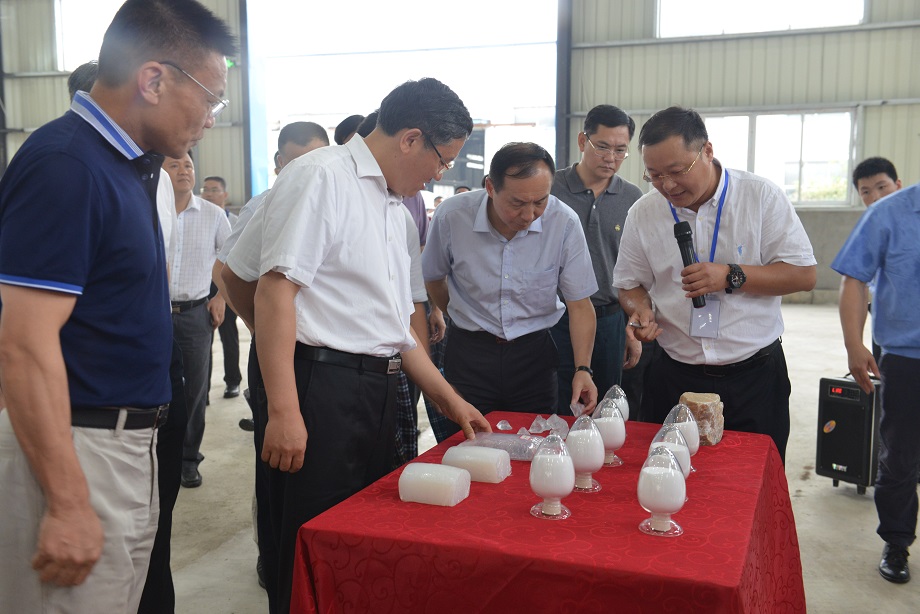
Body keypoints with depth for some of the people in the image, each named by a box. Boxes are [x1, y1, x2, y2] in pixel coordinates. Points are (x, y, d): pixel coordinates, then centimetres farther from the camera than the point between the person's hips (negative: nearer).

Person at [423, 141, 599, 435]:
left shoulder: (564, 223, -15)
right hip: (469, 353, 0)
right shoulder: (452, 215, -15)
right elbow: (433, 278, 5)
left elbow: (580, 304, -9)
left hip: (533, 352, 1)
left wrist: (583, 369, -20)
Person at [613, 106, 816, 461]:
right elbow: (630, 283, 12)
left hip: (754, 377, -2)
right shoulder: (643, 213, 2)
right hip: (674, 377, 2)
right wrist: (640, 310, -10)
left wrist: (731, 277, -18)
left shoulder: (761, 197, -5)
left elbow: (803, 274, -6)